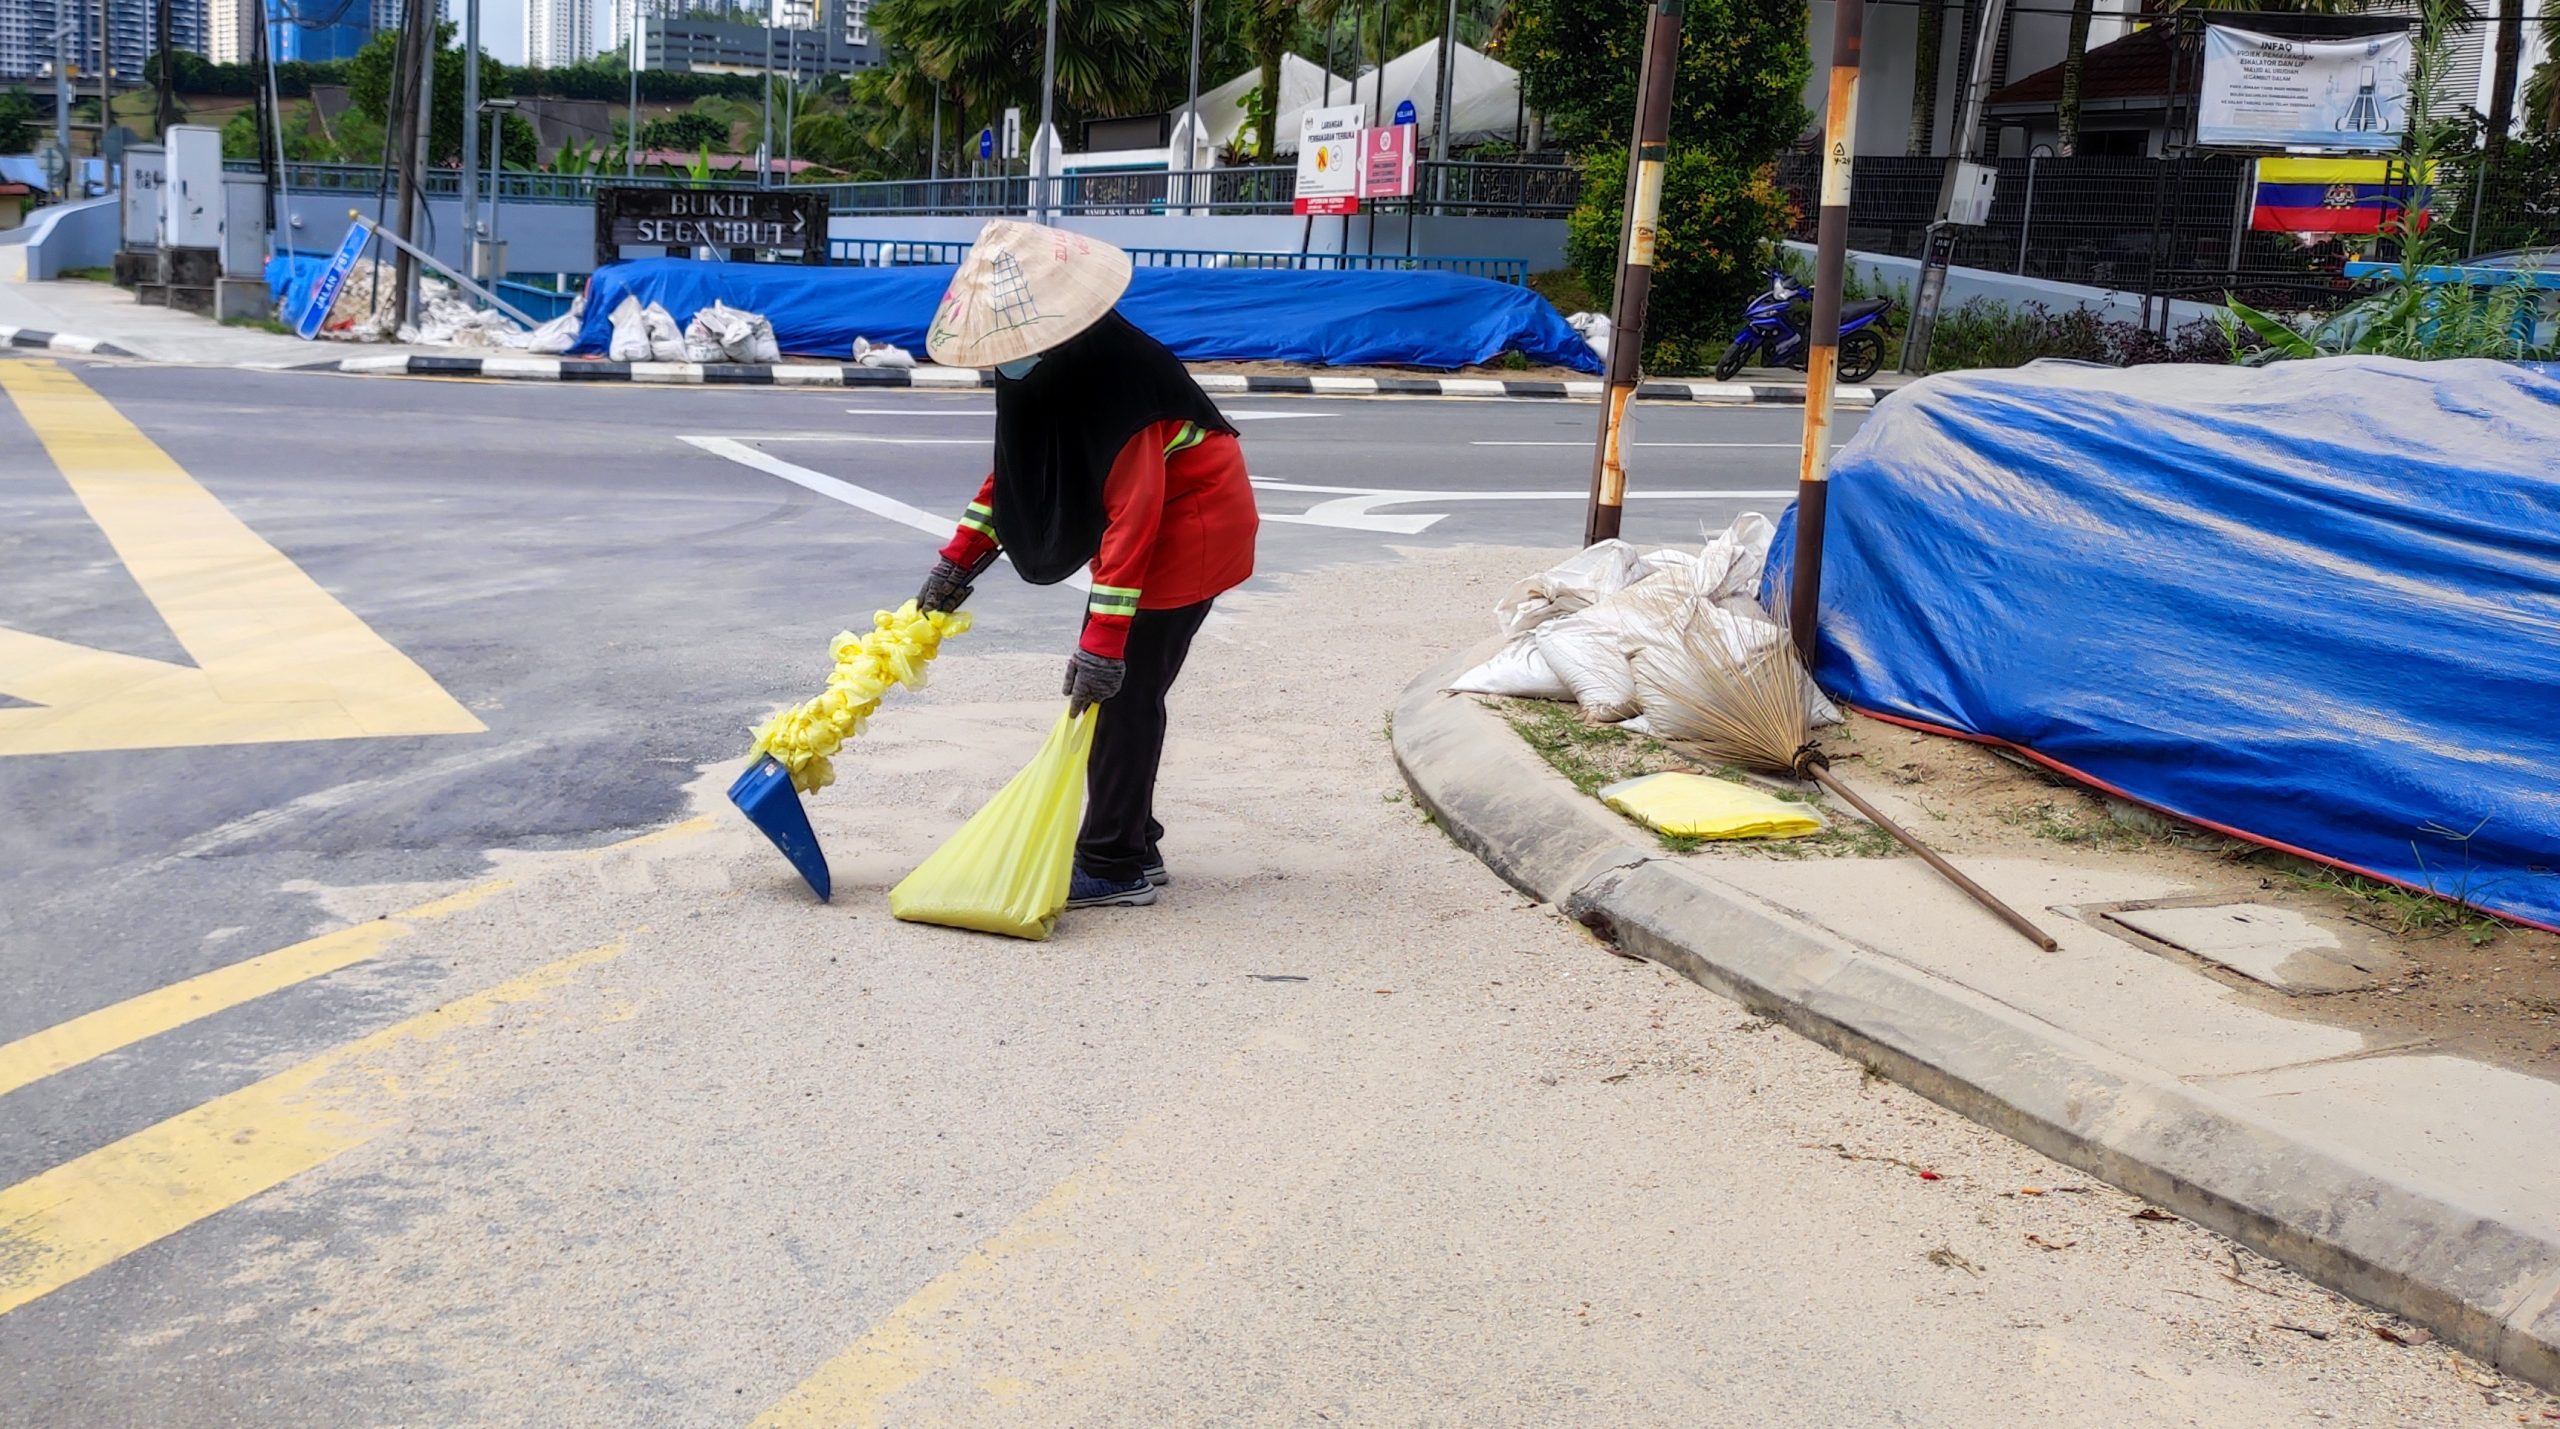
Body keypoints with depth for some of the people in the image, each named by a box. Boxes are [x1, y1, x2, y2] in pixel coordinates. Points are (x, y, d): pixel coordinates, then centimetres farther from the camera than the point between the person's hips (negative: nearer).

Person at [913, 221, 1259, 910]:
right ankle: (1133, 846, 22)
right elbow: (1015, 465, 10)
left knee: (1123, 690, -8)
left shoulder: (1116, 376, -31)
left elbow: (1133, 515, -32)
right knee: (1118, 686, 11)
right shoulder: (1037, 369, -3)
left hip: (1190, 530, -9)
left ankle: (1115, 868, 0)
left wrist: (1102, 641, -33)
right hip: (1145, 530, 9)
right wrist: (959, 560, 7)